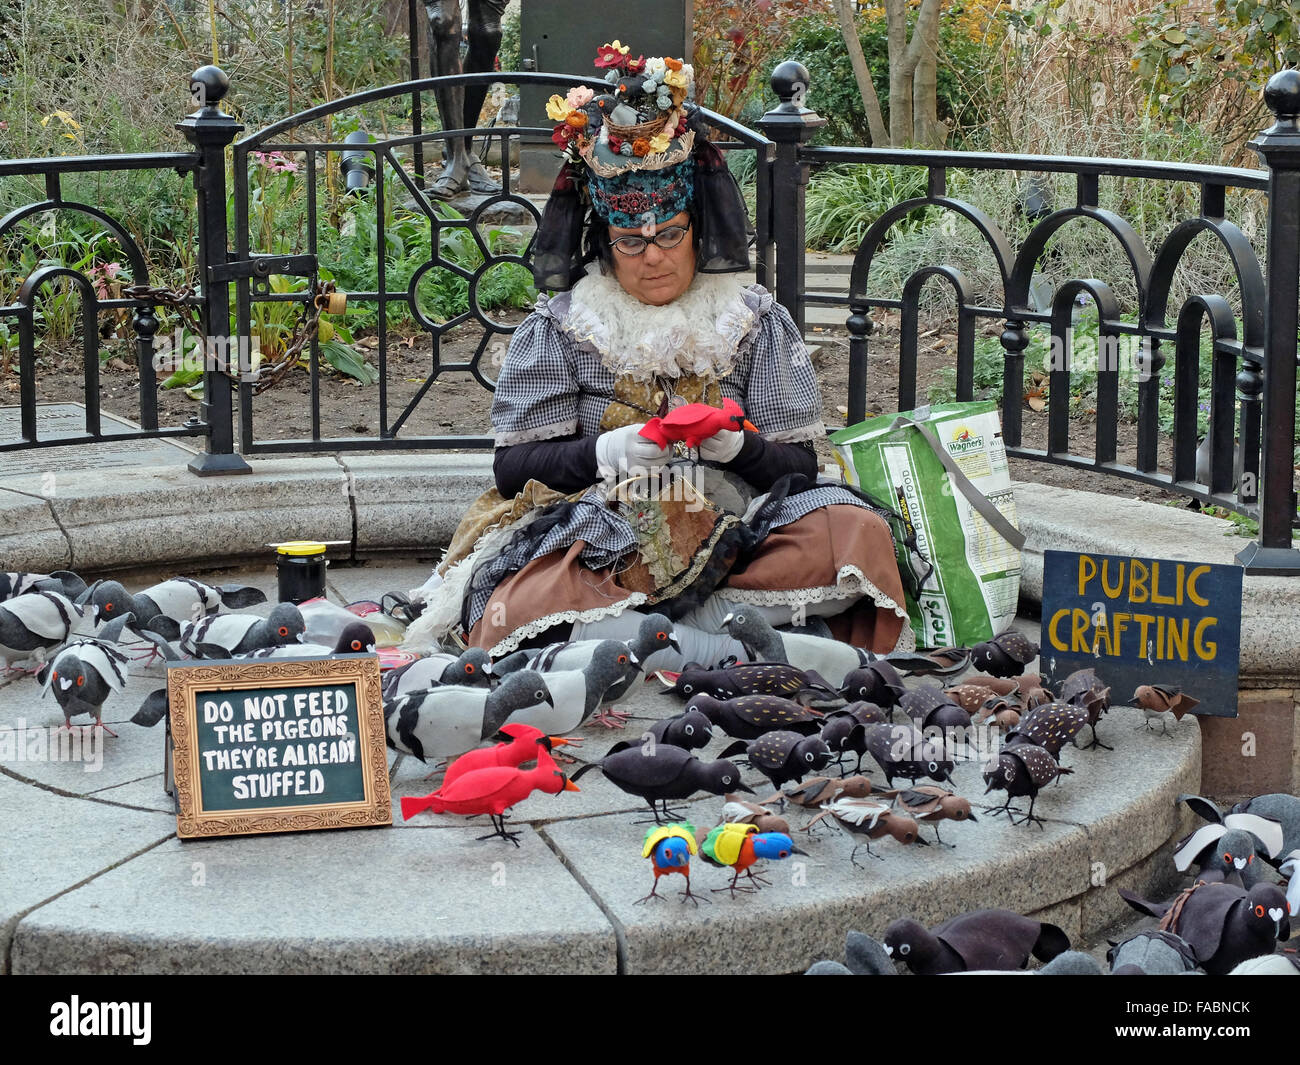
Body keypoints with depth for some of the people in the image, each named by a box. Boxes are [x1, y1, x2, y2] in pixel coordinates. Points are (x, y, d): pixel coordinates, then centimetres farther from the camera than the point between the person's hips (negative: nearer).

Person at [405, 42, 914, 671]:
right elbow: (512, 467, 3)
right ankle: (728, 647, -38)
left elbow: (799, 466, 6)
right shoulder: (556, 329, 9)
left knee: (854, 530, -28)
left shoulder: (758, 324, 11)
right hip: (597, 545, -1)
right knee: (516, 611, -35)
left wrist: (739, 448, -16)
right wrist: (605, 453, -15)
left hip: (730, 545, 1)